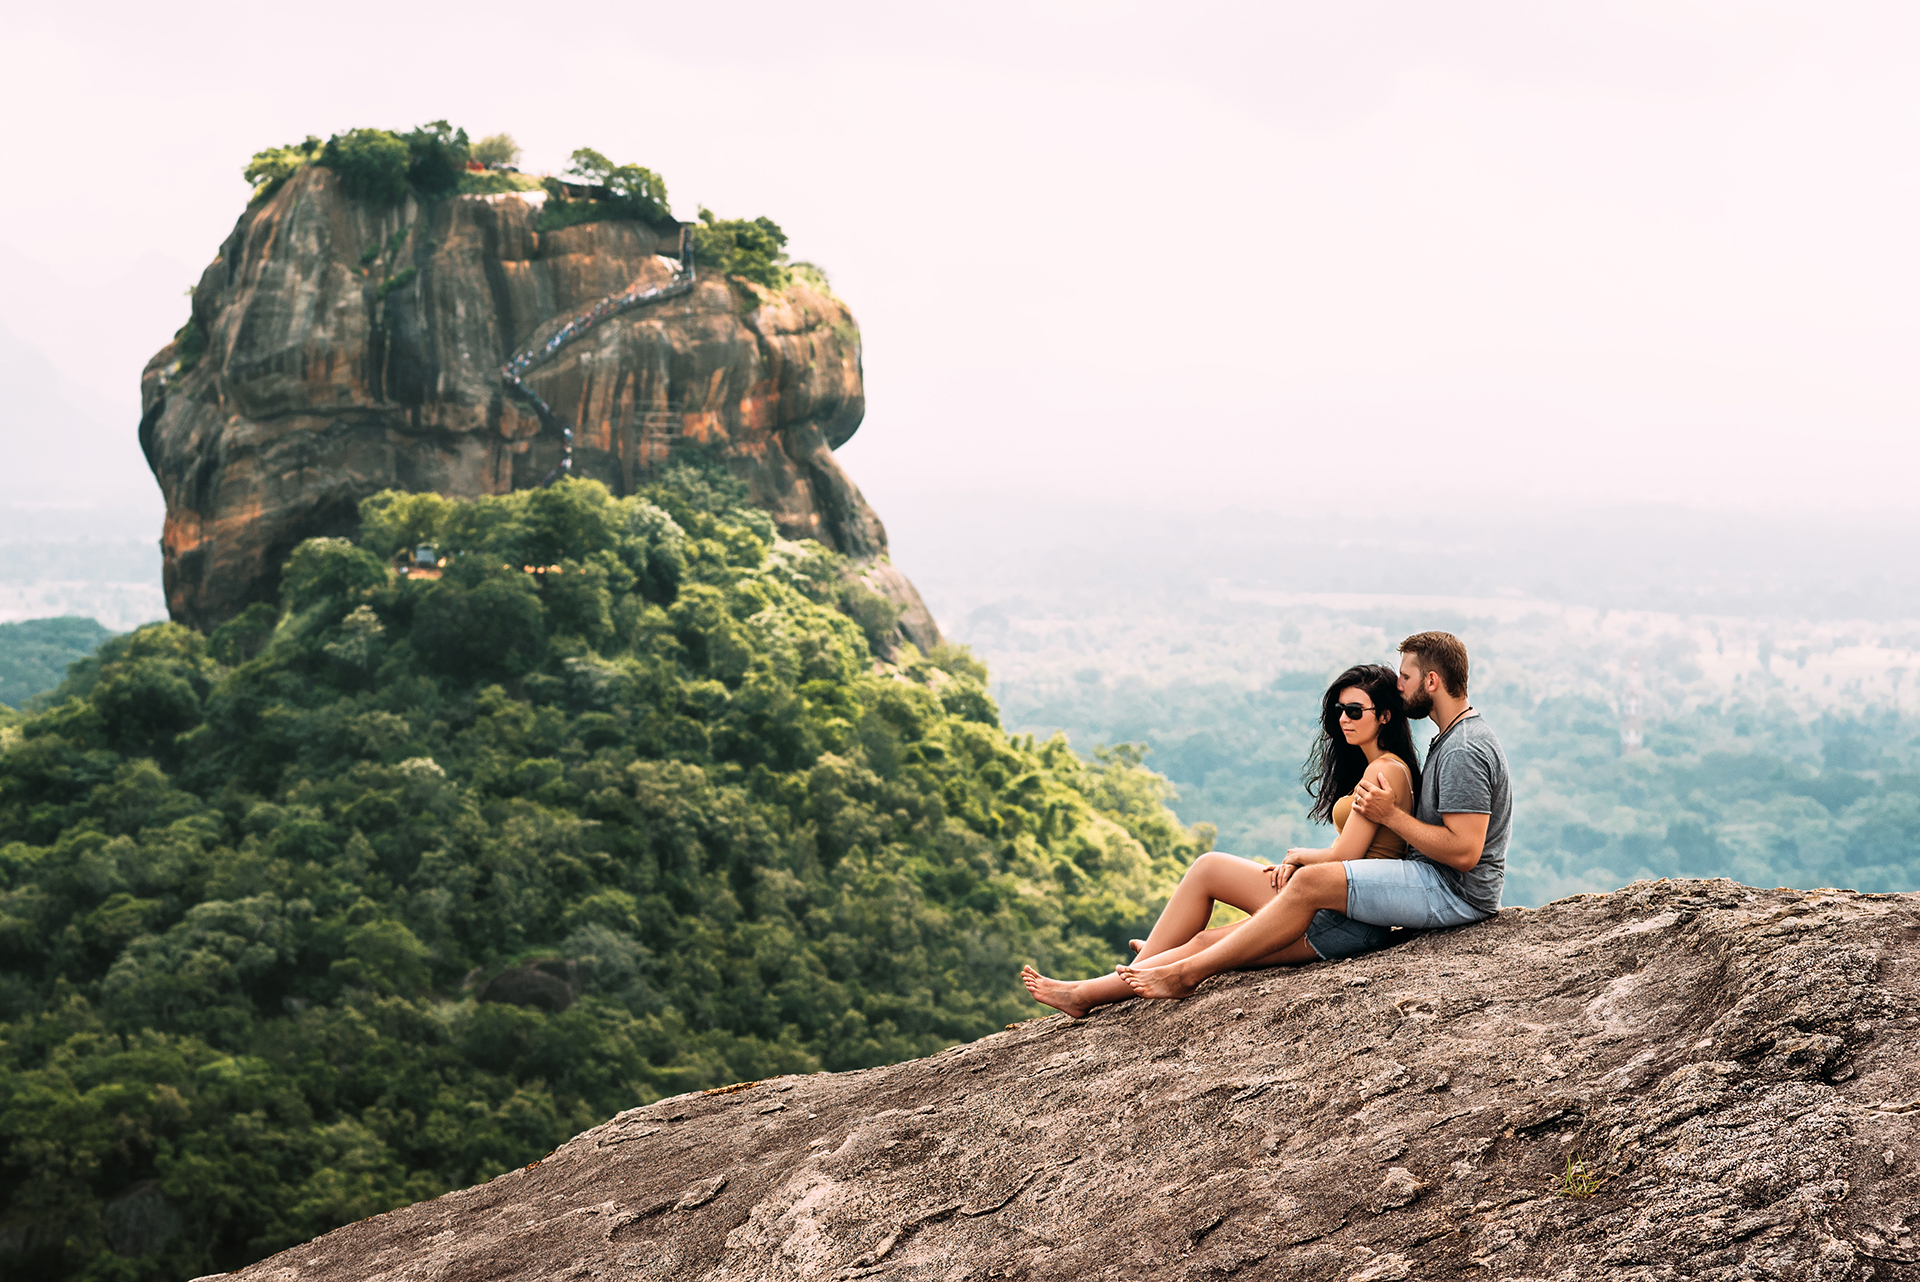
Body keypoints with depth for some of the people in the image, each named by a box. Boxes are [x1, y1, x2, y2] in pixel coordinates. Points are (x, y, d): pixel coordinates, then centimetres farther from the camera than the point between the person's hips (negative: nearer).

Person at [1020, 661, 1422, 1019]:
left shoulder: (1385, 770, -13)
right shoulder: (1364, 766, 19)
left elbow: (1345, 855, -17)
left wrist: (1299, 855, 3)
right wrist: (1293, 866, 2)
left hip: (1348, 917, -9)